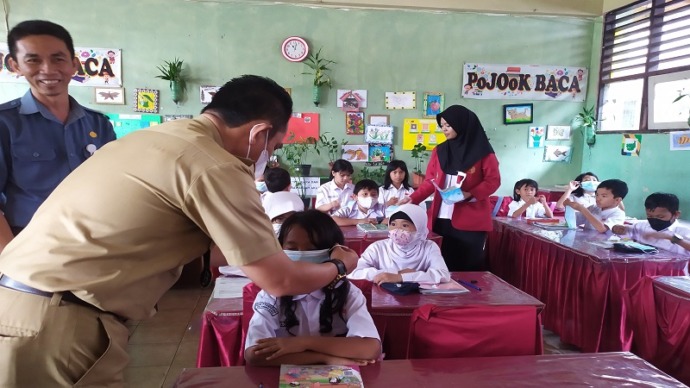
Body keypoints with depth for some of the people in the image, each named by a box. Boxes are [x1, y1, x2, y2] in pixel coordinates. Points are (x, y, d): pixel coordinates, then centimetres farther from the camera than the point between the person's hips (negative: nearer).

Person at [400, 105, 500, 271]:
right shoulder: (439, 151, 10)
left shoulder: (482, 152, -1)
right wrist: (412, 198, -6)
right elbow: (430, 181, 9)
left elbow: (493, 181, -4)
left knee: (469, 266, 0)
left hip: (471, 220, -3)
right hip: (442, 219, 4)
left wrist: (470, 194, -19)